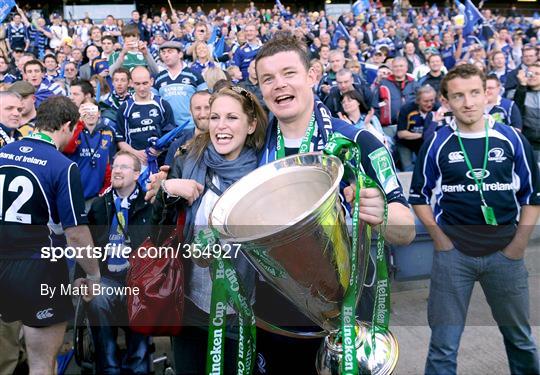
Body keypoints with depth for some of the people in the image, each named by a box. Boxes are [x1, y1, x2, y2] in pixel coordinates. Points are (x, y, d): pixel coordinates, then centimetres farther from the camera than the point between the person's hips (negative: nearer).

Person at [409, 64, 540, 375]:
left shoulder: (512, 139, -1)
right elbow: (419, 196, 6)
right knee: (444, 343, 5)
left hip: (505, 252, 1)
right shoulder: (437, 143, -3)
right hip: (453, 251, -1)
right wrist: (439, 237, -3)